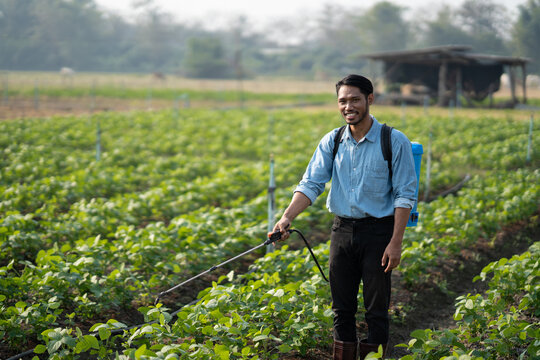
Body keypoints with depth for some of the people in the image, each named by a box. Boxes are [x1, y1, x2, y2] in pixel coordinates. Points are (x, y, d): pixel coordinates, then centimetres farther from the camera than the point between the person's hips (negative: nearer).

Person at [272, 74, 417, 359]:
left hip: (378, 231, -4)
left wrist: (396, 242, -14)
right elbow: (311, 183, -2)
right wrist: (287, 217, -19)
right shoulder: (332, 142, 4)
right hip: (342, 229, 4)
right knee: (342, 306, 11)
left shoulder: (394, 141, -8)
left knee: (376, 308, 4)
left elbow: (405, 194, -8)